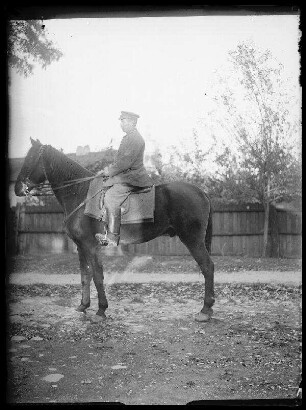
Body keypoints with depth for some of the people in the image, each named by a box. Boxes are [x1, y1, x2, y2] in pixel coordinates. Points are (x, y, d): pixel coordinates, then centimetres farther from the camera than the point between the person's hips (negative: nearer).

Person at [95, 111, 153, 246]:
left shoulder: (135, 139, -13)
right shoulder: (129, 137, 21)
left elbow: (126, 161, -21)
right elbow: (121, 159, 25)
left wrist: (109, 172, -14)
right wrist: (109, 169, 12)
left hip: (132, 176, -11)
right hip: (126, 174, 11)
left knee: (111, 197, -24)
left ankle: (112, 238, -25)